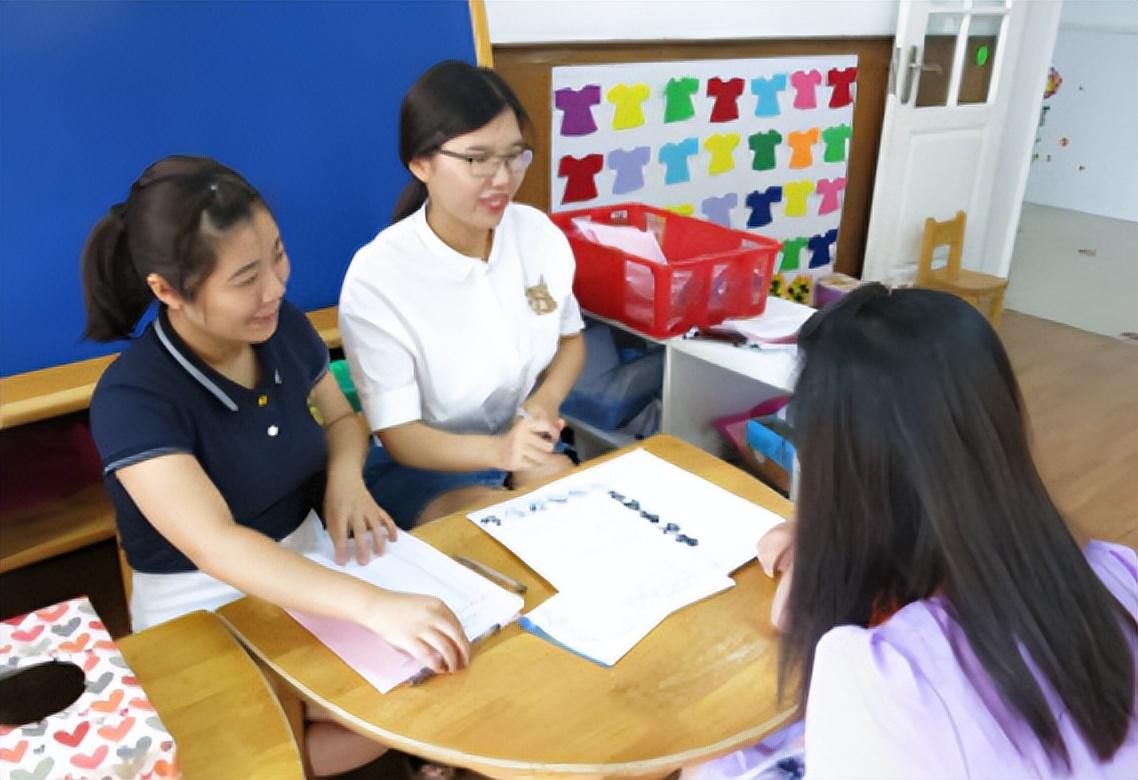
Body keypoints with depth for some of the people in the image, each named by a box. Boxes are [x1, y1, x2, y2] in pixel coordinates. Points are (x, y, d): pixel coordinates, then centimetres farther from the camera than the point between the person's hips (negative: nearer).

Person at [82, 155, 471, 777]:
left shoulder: (284, 329, -7)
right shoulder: (132, 399, -25)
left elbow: (341, 420, 10)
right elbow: (215, 546, -37)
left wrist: (345, 479, -14)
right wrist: (375, 606, -49)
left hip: (308, 567, 5)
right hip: (206, 612, -5)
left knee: (449, 663, -11)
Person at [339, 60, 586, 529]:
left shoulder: (540, 235, -10)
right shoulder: (377, 276, -23)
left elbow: (570, 338, 9)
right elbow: (399, 436, -20)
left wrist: (546, 400, -13)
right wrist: (497, 450, -39)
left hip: (524, 443, 5)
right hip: (420, 466, -4)